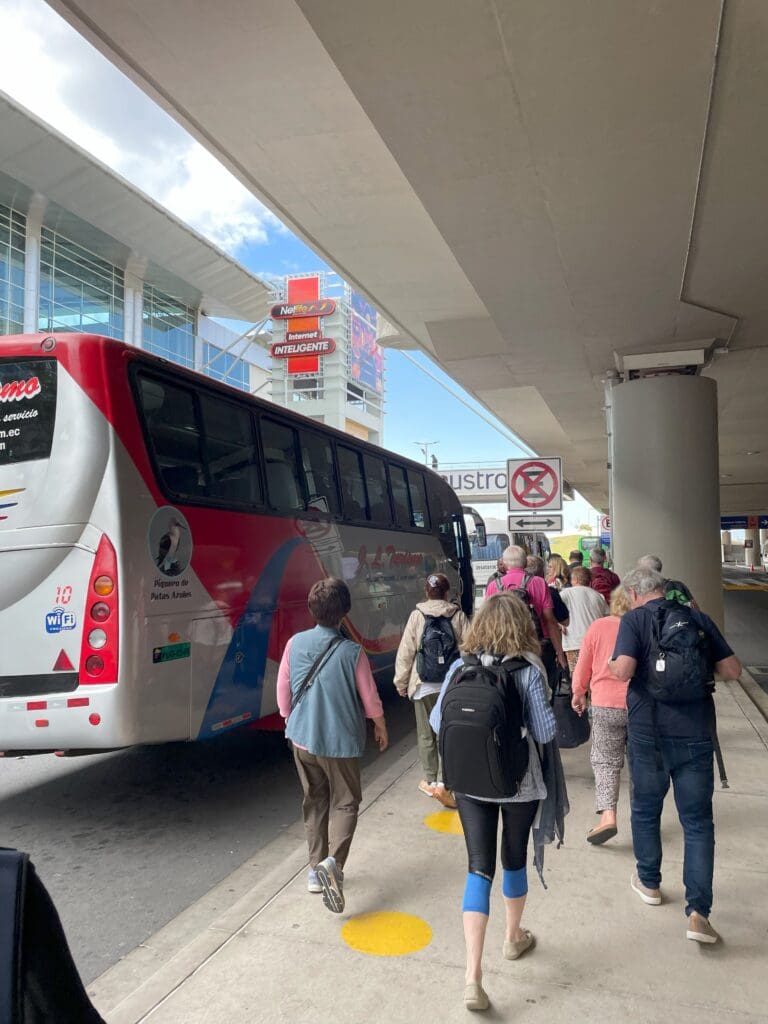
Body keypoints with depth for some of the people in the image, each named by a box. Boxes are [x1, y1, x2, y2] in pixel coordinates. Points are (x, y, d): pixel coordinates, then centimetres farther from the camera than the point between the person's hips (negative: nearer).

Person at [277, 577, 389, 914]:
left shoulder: (295, 644, -8)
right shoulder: (352, 652, -17)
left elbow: (283, 691, 0)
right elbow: (370, 699, -7)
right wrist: (381, 729, 12)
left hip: (302, 739, 4)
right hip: (340, 741, -3)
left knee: (314, 802, 19)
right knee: (345, 802, 11)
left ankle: (316, 868, 28)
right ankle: (333, 861, -9)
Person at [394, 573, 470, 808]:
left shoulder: (417, 616, -4)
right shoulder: (458, 616, -3)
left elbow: (406, 652, -3)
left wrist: (401, 682, 7)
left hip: (424, 685, 0)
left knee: (426, 735, 12)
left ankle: (431, 781, 21)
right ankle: (442, 781, 1)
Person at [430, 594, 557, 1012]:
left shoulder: (460, 668, -7)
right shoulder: (529, 670, -14)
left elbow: (438, 721, -1)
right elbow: (545, 731, -13)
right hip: (519, 783, -1)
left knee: (479, 870, 4)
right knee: (514, 859, 21)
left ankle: (473, 975, -3)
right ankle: (514, 937, 43)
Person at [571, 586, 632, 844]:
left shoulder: (598, 627, -4)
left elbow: (583, 665, 2)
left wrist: (579, 693, 17)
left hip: (605, 705, -1)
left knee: (605, 760, 5)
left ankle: (607, 814, -9)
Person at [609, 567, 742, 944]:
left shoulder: (634, 620, -7)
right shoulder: (699, 619, 4)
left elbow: (623, 670, -20)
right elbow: (733, 670, 4)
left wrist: (612, 665, 2)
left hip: (649, 732, -2)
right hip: (696, 733, 2)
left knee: (645, 810, 19)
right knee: (698, 822, 10)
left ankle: (649, 882, 37)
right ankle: (698, 911, 2)